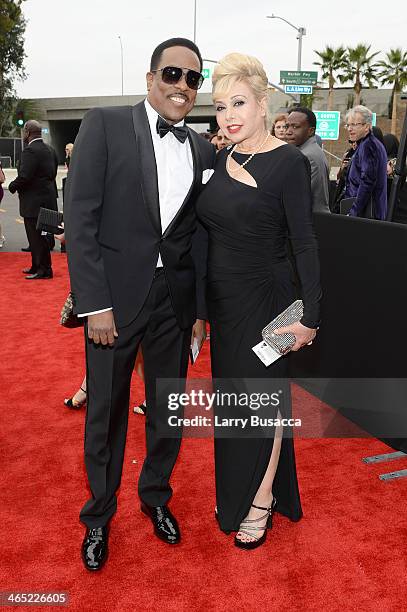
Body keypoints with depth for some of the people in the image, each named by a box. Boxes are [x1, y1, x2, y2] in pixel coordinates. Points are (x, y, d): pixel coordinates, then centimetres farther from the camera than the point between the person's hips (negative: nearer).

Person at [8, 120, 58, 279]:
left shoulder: (30, 151, -18)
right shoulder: (50, 150, 10)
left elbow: (24, 177, -23)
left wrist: (12, 186, -6)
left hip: (34, 202, -9)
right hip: (47, 196, 9)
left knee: (37, 237, -1)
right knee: (37, 235, 18)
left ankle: (44, 270, 5)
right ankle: (36, 266, 27)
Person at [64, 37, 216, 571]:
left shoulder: (203, 150, 7)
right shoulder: (104, 125, -5)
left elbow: (200, 234, 9)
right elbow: (80, 219, -10)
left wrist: (201, 308, 7)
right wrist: (95, 303, -15)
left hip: (175, 299, 4)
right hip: (114, 296, -3)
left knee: (168, 407, 15)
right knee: (105, 411, 10)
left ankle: (156, 497, 41)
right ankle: (99, 516, 34)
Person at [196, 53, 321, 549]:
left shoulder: (288, 163, -13)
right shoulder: (219, 160, 6)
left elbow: (304, 243, -15)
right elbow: (211, 227, 10)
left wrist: (310, 316, -17)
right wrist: (201, 301, 8)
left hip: (263, 300, -7)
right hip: (221, 299, 7)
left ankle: (261, 500, 25)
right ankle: (237, 491, 36)